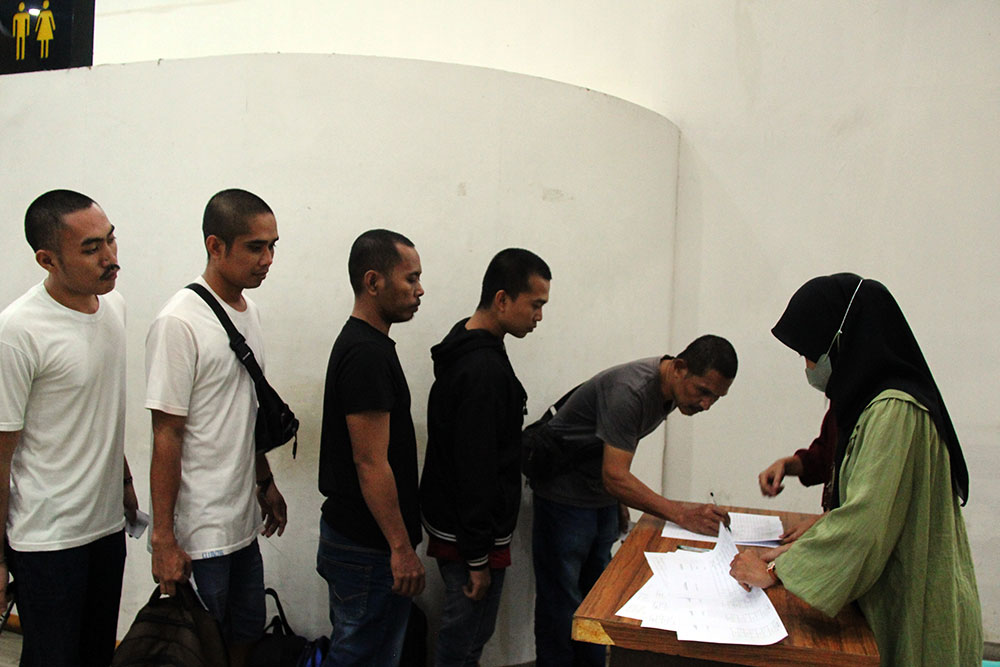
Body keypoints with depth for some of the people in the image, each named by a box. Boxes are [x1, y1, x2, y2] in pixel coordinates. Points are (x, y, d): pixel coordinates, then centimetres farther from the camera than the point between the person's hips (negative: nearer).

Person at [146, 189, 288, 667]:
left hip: (243, 520, 8)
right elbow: (167, 436, -17)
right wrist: (163, 539, -15)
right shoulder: (179, 323, -18)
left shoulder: (249, 311, 7)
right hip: (199, 532, -8)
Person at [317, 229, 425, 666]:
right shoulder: (368, 354, -21)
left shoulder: (361, 343, 12)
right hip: (369, 547, -10)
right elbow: (371, 463, -24)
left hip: (350, 532, 10)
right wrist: (401, 548, -19)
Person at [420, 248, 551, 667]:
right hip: (469, 535, -10)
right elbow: (475, 469, -24)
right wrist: (478, 558, -20)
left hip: (449, 520, 10)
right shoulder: (484, 369, -23)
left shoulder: (464, 349, 9)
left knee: (463, 633, 21)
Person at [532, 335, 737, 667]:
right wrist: (682, 514, -36)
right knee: (561, 603, -1)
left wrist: (619, 502, 16)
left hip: (603, 498, 8)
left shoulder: (672, 388, -3)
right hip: (565, 497, -8)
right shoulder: (630, 390, -31)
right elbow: (614, 478, -33)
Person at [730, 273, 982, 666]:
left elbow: (864, 521, -27)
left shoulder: (895, 411, -22)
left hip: (914, 622, -9)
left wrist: (774, 571, -19)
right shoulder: (878, 402, 9)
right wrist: (803, 547, 5)